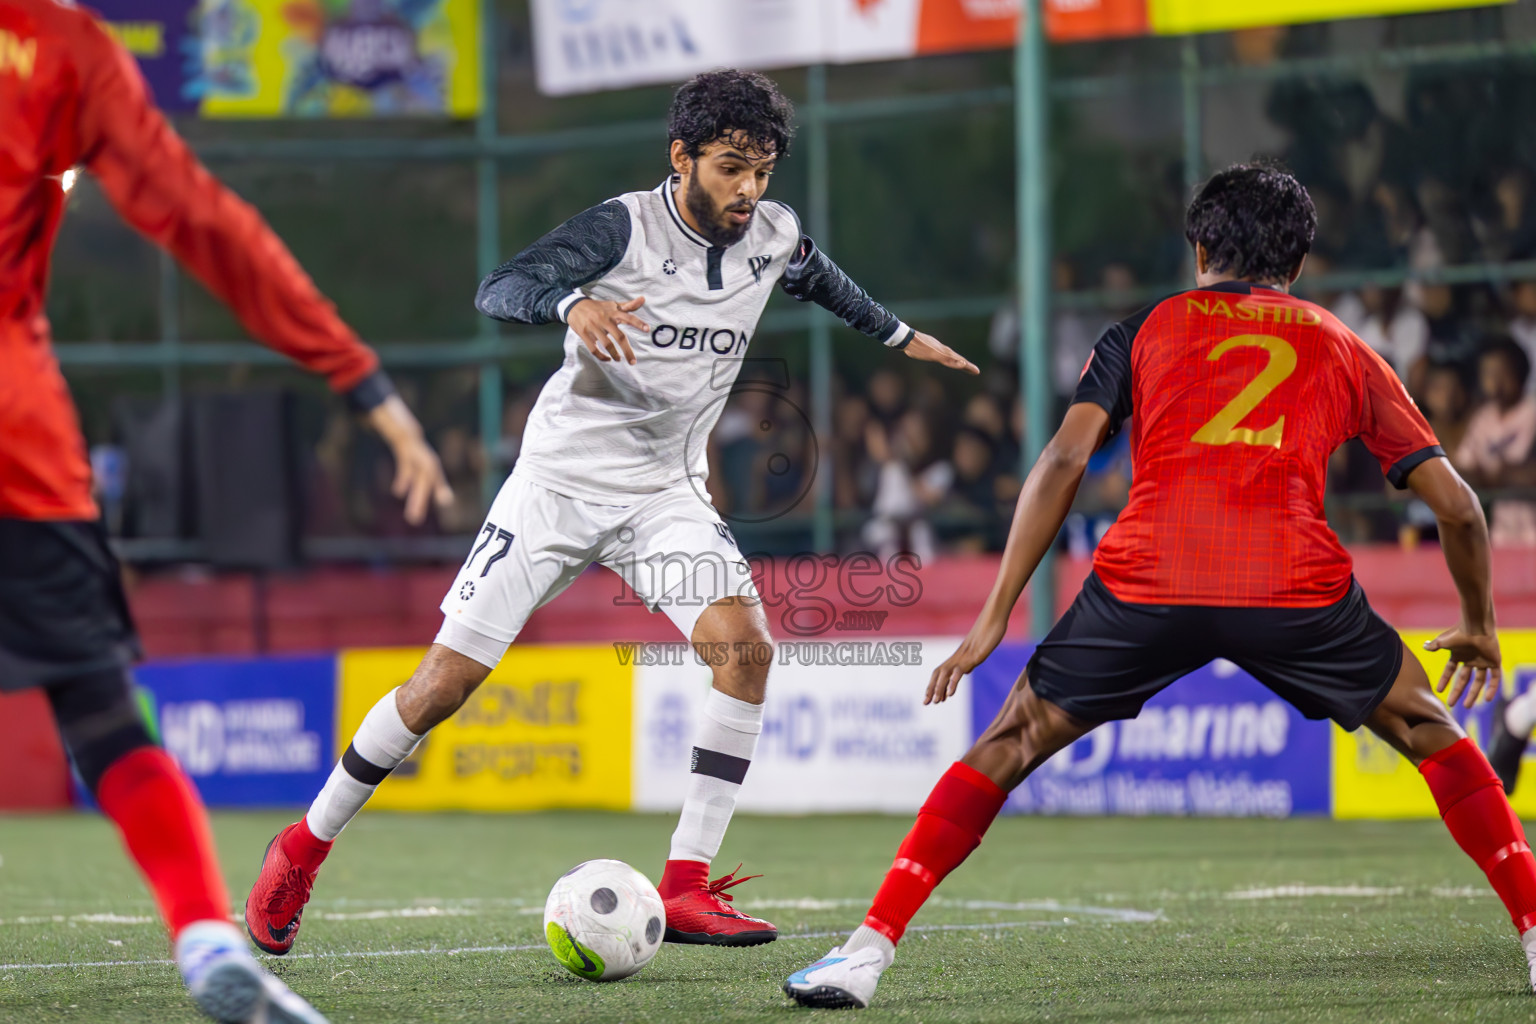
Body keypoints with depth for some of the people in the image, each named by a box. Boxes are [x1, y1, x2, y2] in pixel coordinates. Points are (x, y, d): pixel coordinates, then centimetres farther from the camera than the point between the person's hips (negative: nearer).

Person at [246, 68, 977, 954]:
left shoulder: (773, 237, 0)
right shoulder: (625, 226, -16)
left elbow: (819, 277, 26)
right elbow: (499, 290, -28)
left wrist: (900, 335, 37)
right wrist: (573, 304, -48)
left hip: (666, 494, 4)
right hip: (560, 481, -4)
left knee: (745, 645, -21)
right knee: (447, 681, -7)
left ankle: (686, 889, -17)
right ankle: (306, 848, 13)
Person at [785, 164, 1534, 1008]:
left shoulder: (1145, 330, 24)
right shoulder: (1345, 352, 27)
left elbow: (1063, 459, 9)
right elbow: (1456, 505, 22)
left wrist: (994, 617, 9)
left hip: (1147, 585, 0)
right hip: (1297, 587, 0)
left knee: (1010, 745, 15)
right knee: (1427, 730, 24)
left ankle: (869, 949, 7)